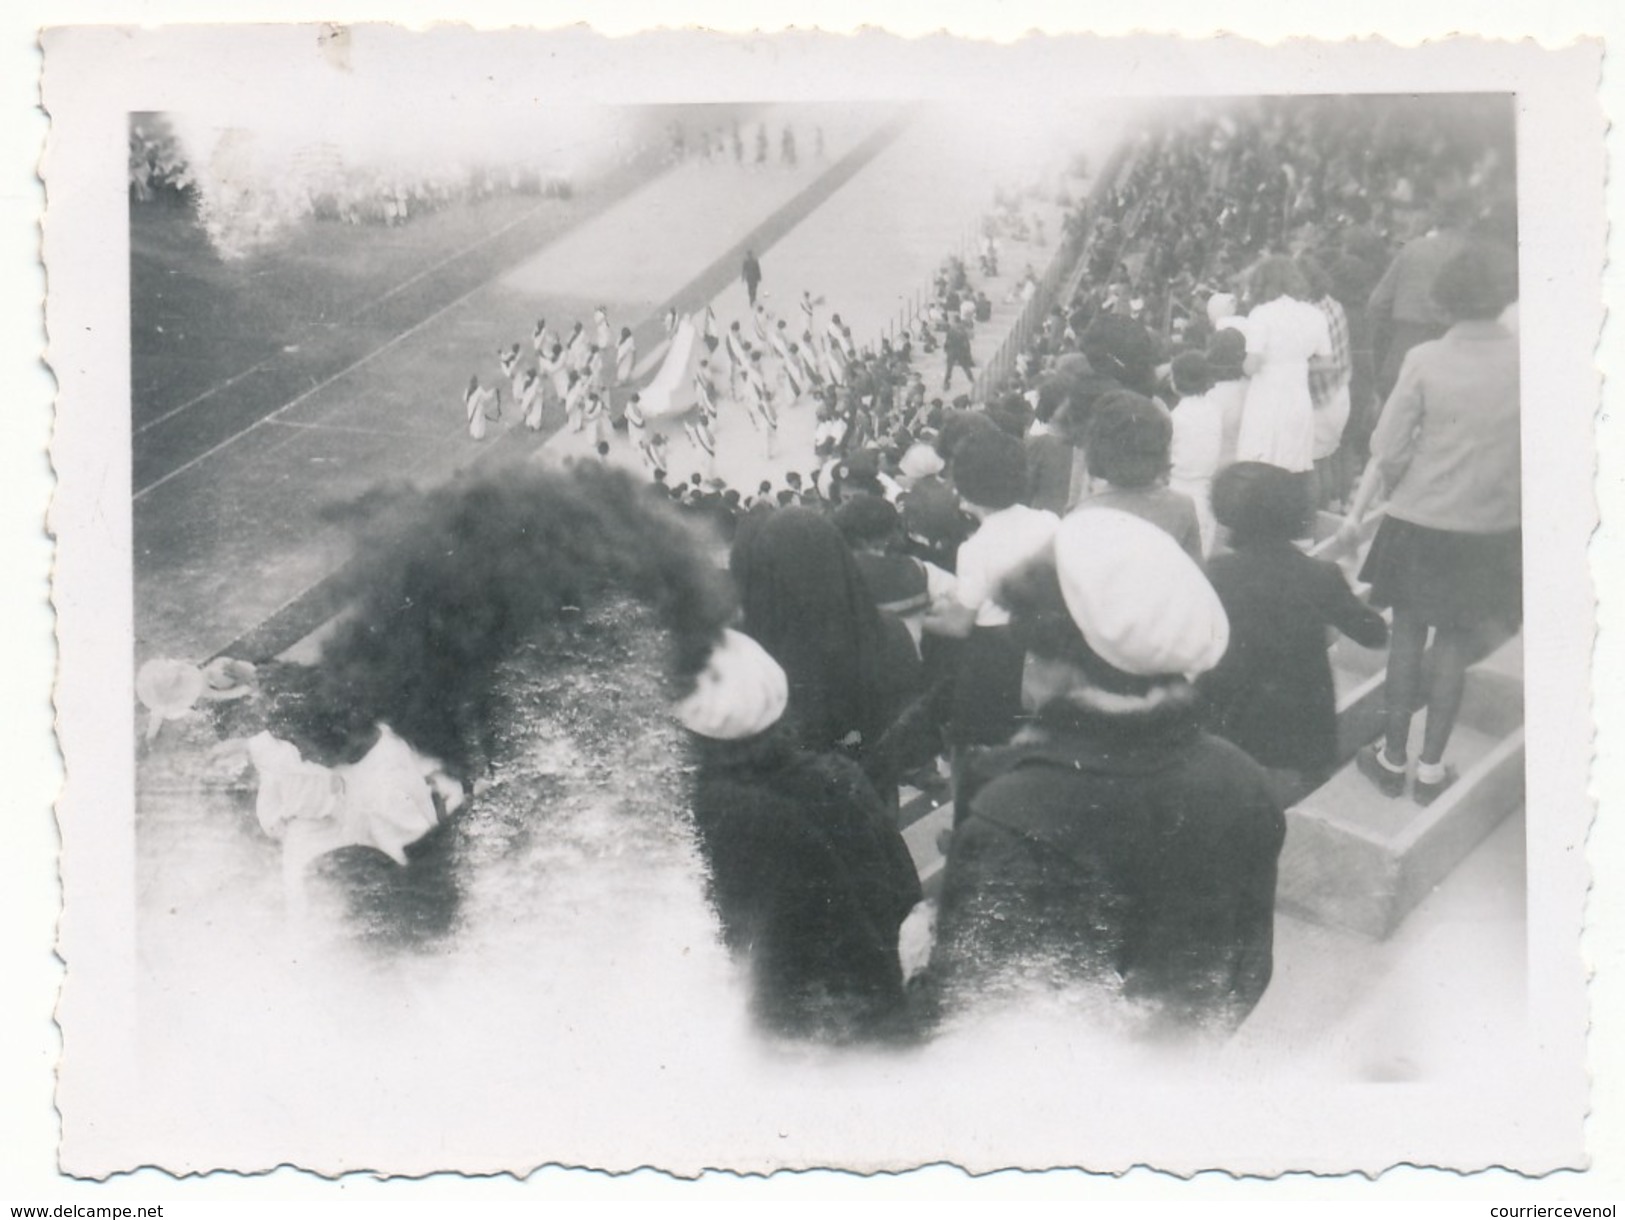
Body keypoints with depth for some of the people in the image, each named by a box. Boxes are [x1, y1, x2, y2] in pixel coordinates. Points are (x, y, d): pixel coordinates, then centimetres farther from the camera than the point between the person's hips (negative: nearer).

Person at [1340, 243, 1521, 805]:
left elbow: (1389, 451, -9)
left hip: (1420, 521, -1)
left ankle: (1393, 759, 21)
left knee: (1408, 634, 13)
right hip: (1492, 526, 1)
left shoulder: (1425, 360, -11)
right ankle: (1431, 768, 16)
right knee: (1455, 643, 11)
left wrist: (1357, 512, 1)